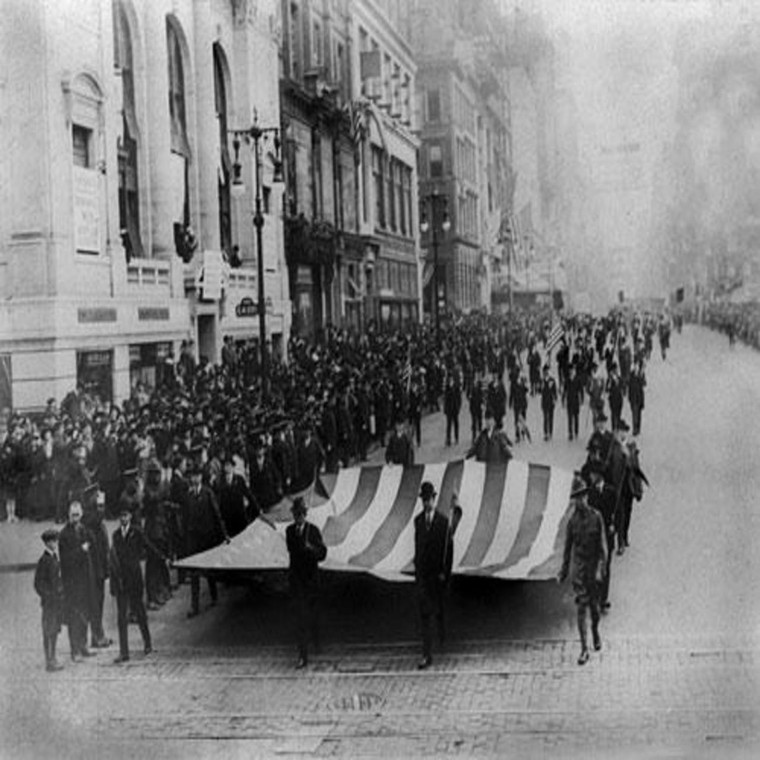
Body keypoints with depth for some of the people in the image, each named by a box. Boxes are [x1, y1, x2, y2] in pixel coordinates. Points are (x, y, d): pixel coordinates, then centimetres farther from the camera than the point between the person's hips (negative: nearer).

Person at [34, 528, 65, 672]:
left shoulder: (55, 558, 10)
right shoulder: (44, 560, -14)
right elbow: (38, 583, -13)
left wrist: (61, 594, 14)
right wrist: (47, 596, -14)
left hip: (58, 599, 8)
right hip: (49, 600, -8)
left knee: (55, 630, 13)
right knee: (48, 631, -2)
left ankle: (53, 659, 21)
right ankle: (49, 661, 2)